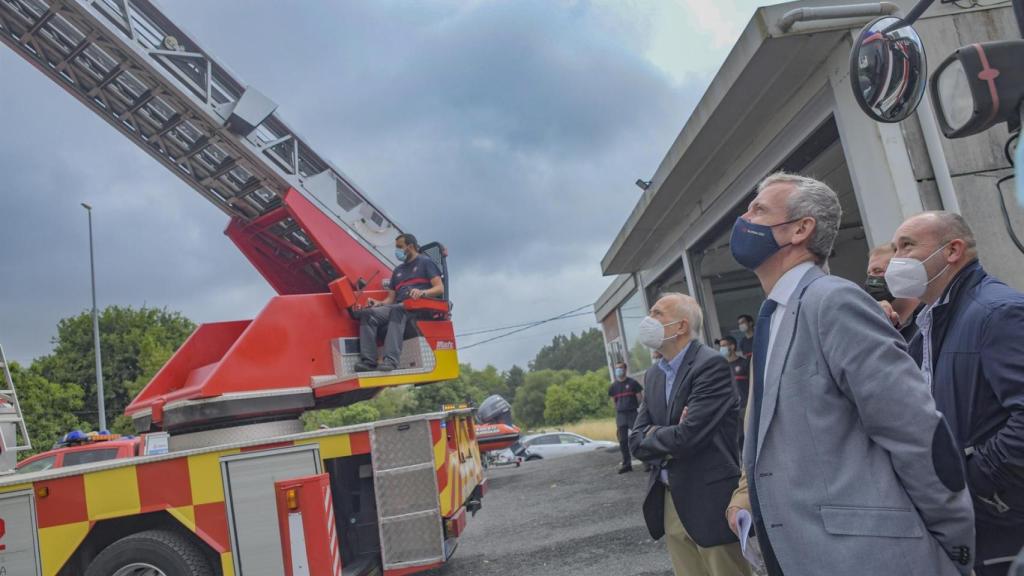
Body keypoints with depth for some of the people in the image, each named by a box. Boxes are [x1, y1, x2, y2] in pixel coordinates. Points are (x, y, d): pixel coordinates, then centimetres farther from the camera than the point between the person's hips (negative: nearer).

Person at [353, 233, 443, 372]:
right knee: (367, 314, -21)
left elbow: (440, 288, -1)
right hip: (398, 307, 6)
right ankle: (368, 361, -32)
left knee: (397, 310, -39)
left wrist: (422, 292, -21)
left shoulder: (425, 262, 12)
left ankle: (391, 360, -47)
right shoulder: (398, 270, 31)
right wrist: (379, 303, 2)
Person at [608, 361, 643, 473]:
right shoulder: (613, 386, 10)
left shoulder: (633, 383, -1)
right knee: (623, 441, 5)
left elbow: (640, 399, 0)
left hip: (633, 413, -4)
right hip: (620, 415, 4)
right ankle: (627, 464, 11)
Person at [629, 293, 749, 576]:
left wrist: (651, 436, -4)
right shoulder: (653, 374, 10)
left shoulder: (711, 365, -15)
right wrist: (668, 439, -14)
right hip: (670, 502, 7)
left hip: (710, 502, -7)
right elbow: (636, 440, 6)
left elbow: (687, 436, -23)